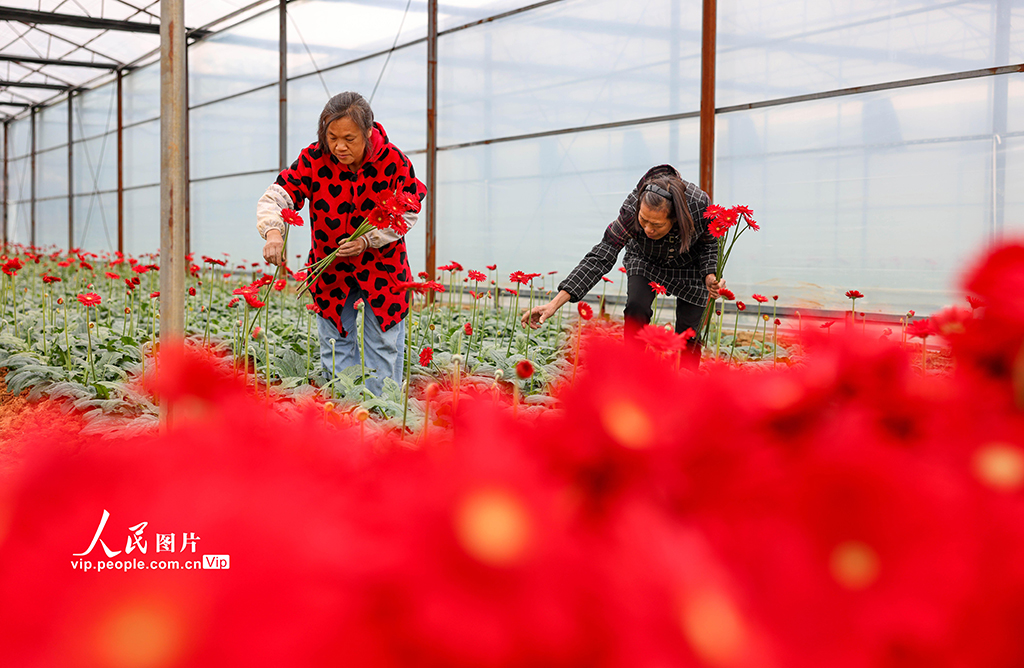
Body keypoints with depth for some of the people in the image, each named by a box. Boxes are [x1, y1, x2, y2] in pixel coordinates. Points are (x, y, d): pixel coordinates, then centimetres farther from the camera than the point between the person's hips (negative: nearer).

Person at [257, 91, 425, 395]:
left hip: (382, 266, -1)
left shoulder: (393, 162, -18)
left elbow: (407, 214, -10)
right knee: (335, 346, 8)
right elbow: (275, 198, -17)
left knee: (383, 347, 4)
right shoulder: (313, 160, -16)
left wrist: (367, 240, -23)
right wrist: (273, 233, -39)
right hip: (331, 268, 1)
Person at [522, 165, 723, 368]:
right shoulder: (631, 208, -39)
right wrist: (555, 303, -43)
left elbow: (709, 244, -13)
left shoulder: (700, 204, -37)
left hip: (690, 266, 0)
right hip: (646, 261, 0)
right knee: (636, 308, -26)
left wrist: (710, 276, -33)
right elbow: (601, 257, -36)